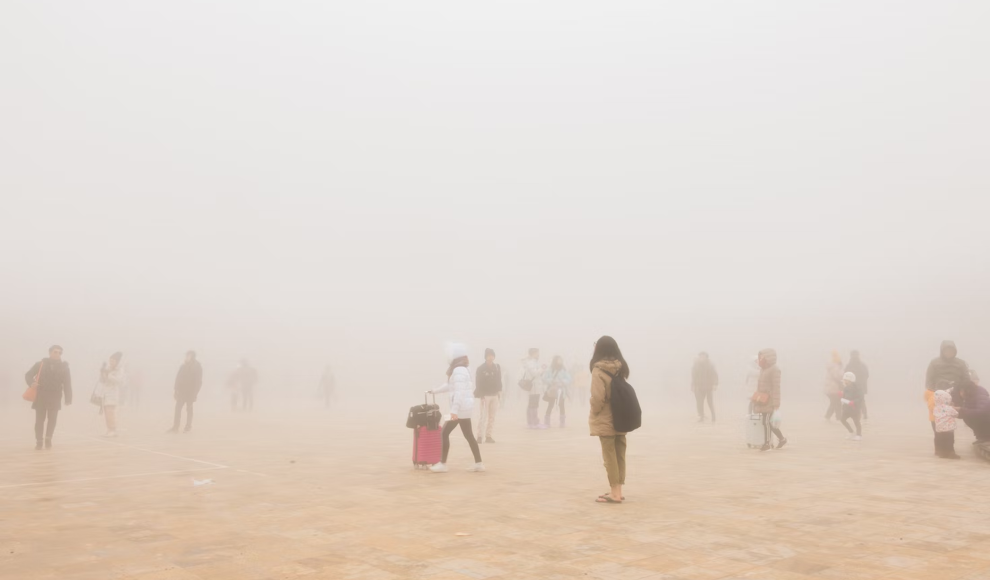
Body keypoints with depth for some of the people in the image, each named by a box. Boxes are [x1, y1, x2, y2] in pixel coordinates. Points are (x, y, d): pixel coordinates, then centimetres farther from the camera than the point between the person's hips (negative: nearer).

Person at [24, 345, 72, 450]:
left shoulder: (64, 367, 3)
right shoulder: (40, 364, 2)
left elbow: (67, 384, 1)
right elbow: (28, 375, 5)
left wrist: (68, 399, -6)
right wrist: (32, 383, -19)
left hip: (55, 397, 0)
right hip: (40, 396, 0)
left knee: (52, 418, -9)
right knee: (40, 419, 2)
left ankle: (48, 438, 7)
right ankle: (39, 441, 13)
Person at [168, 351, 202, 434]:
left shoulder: (197, 366, -6)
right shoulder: (183, 366, 7)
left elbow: (198, 380, -8)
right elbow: (178, 378, 8)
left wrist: (195, 391, -13)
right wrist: (177, 389, 0)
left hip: (191, 391, -4)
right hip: (182, 390, 4)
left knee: (189, 408, 4)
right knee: (178, 408, -3)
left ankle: (188, 426, 13)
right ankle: (175, 427, -3)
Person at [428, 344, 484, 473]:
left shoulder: (458, 371, -17)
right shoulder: (461, 370, 16)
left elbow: (459, 392, -25)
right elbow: (450, 385, 29)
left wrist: (454, 410, -29)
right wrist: (434, 391, 32)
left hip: (460, 408, -10)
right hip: (465, 408, 10)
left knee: (445, 433, -3)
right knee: (469, 435, 12)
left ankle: (443, 464, 1)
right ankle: (479, 463, 14)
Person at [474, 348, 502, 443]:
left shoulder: (497, 368, 8)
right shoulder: (480, 369, -7)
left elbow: (499, 381, 13)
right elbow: (478, 383, -9)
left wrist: (499, 391, 3)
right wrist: (481, 395, -15)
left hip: (494, 395, 5)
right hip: (484, 395, -5)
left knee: (492, 416, 6)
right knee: (483, 416, -9)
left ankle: (488, 436, 12)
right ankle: (479, 436, -4)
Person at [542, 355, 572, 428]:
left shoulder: (564, 370, 6)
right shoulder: (549, 370, 2)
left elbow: (568, 380, -1)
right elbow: (544, 379, -5)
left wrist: (561, 382, -16)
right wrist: (551, 381, -19)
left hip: (561, 391, 1)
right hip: (551, 390, -1)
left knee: (561, 406, -1)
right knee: (550, 405, -2)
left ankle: (562, 422, 4)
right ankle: (547, 422, 2)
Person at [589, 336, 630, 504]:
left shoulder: (598, 370, -14)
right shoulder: (621, 368, 5)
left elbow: (597, 397, -18)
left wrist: (594, 413, -3)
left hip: (605, 420, -6)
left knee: (609, 456, 1)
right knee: (619, 455, 11)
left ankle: (615, 493, 4)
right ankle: (617, 490, 19)